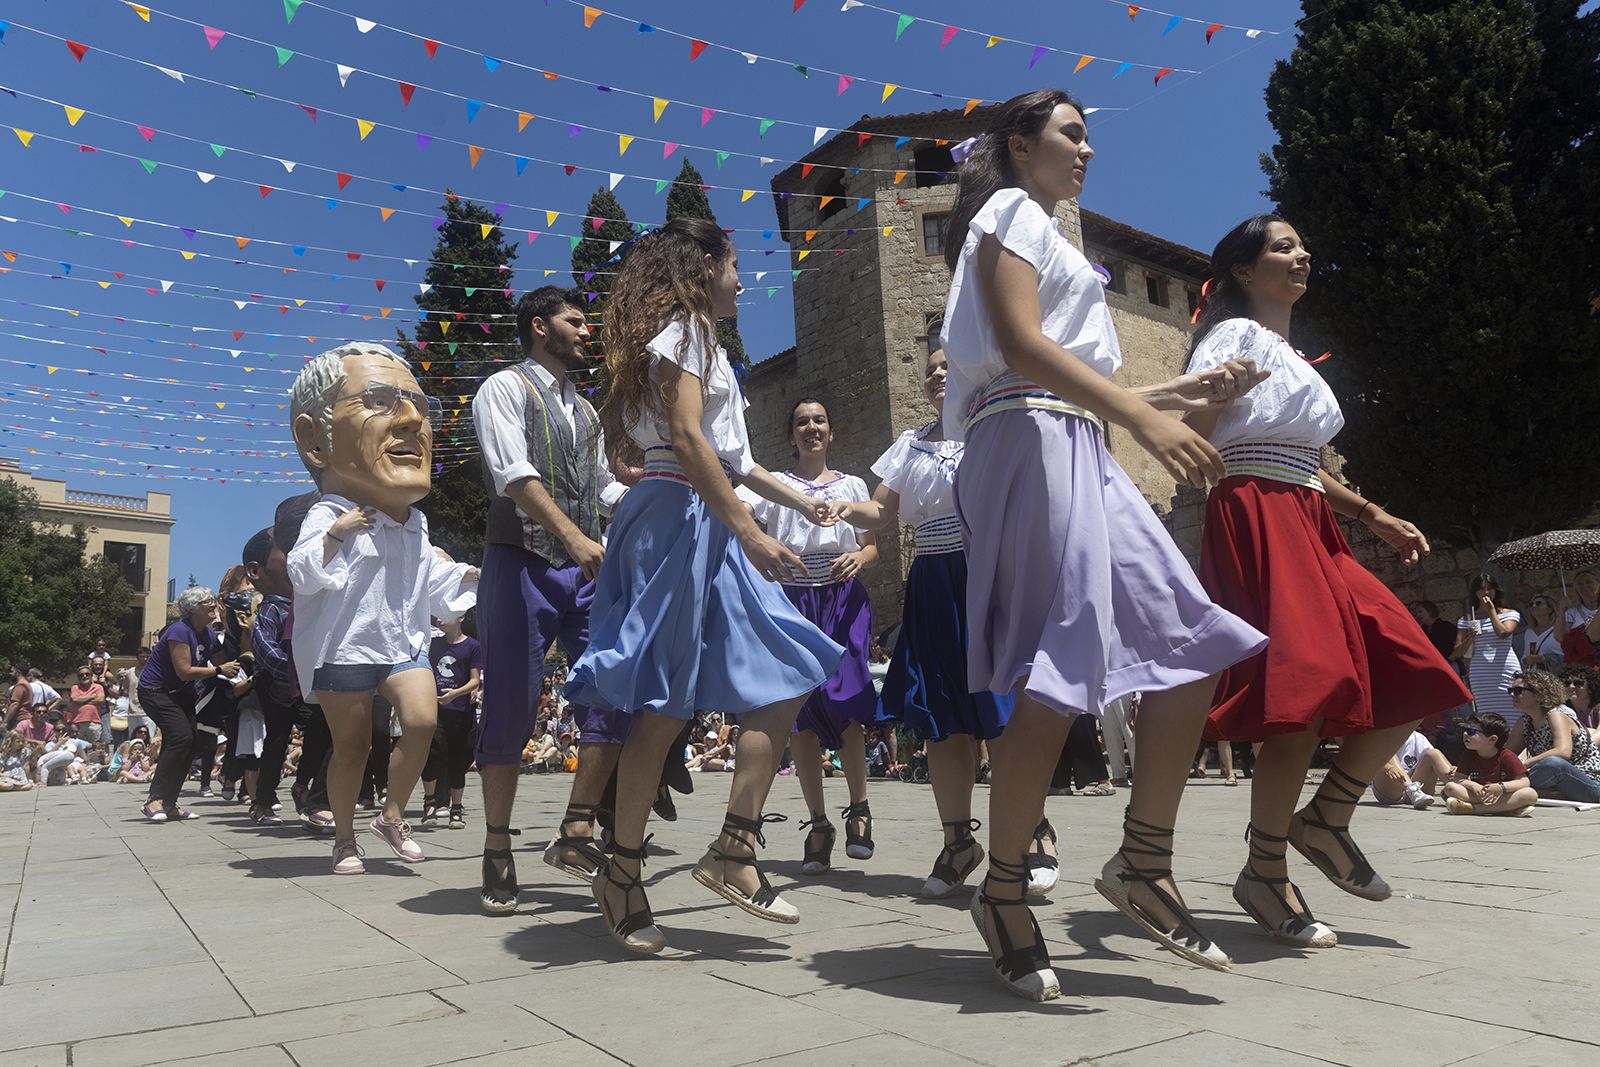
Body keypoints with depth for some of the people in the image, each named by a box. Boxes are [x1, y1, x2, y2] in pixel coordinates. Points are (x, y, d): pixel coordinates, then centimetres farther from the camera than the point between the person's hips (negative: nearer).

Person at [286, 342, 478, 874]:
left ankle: (393, 815, 5)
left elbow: (431, 580, 22)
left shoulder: (414, 525, 10)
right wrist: (334, 534, -32)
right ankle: (345, 837, 23)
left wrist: (468, 576, 13)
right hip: (343, 647, -5)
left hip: (402, 643, 5)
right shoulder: (330, 516, -13)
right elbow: (303, 574, -23)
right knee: (352, 744, 4)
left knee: (422, 718, -15)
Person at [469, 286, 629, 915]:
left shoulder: (584, 411, 23)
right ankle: (497, 854, 10)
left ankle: (576, 836, 5)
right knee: (511, 710, -3)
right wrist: (574, 536, -28)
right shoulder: (504, 389, 0)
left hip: (585, 570, 7)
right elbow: (514, 473, -15)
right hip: (523, 564, -6)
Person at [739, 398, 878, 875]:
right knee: (798, 709, -2)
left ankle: (859, 808, 5)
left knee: (845, 701, -15)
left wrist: (859, 558, -10)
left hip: (844, 601, 0)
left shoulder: (851, 486, 16)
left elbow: (872, 546, 13)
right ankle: (818, 823, 9)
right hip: (792, 599, 0)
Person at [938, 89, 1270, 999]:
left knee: (1196, 644, 0)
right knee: (1058, 671, -15)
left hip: (1082, 449, 9)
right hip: (1031, 441, -9)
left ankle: (1144, 863, 7)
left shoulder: (1048, 235, 33)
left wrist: (1176, 395, 17)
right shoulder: (1009, 211, 5)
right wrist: (1143, 416, -21)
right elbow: (1020, 346, -13)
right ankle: (1006, 891, -4)